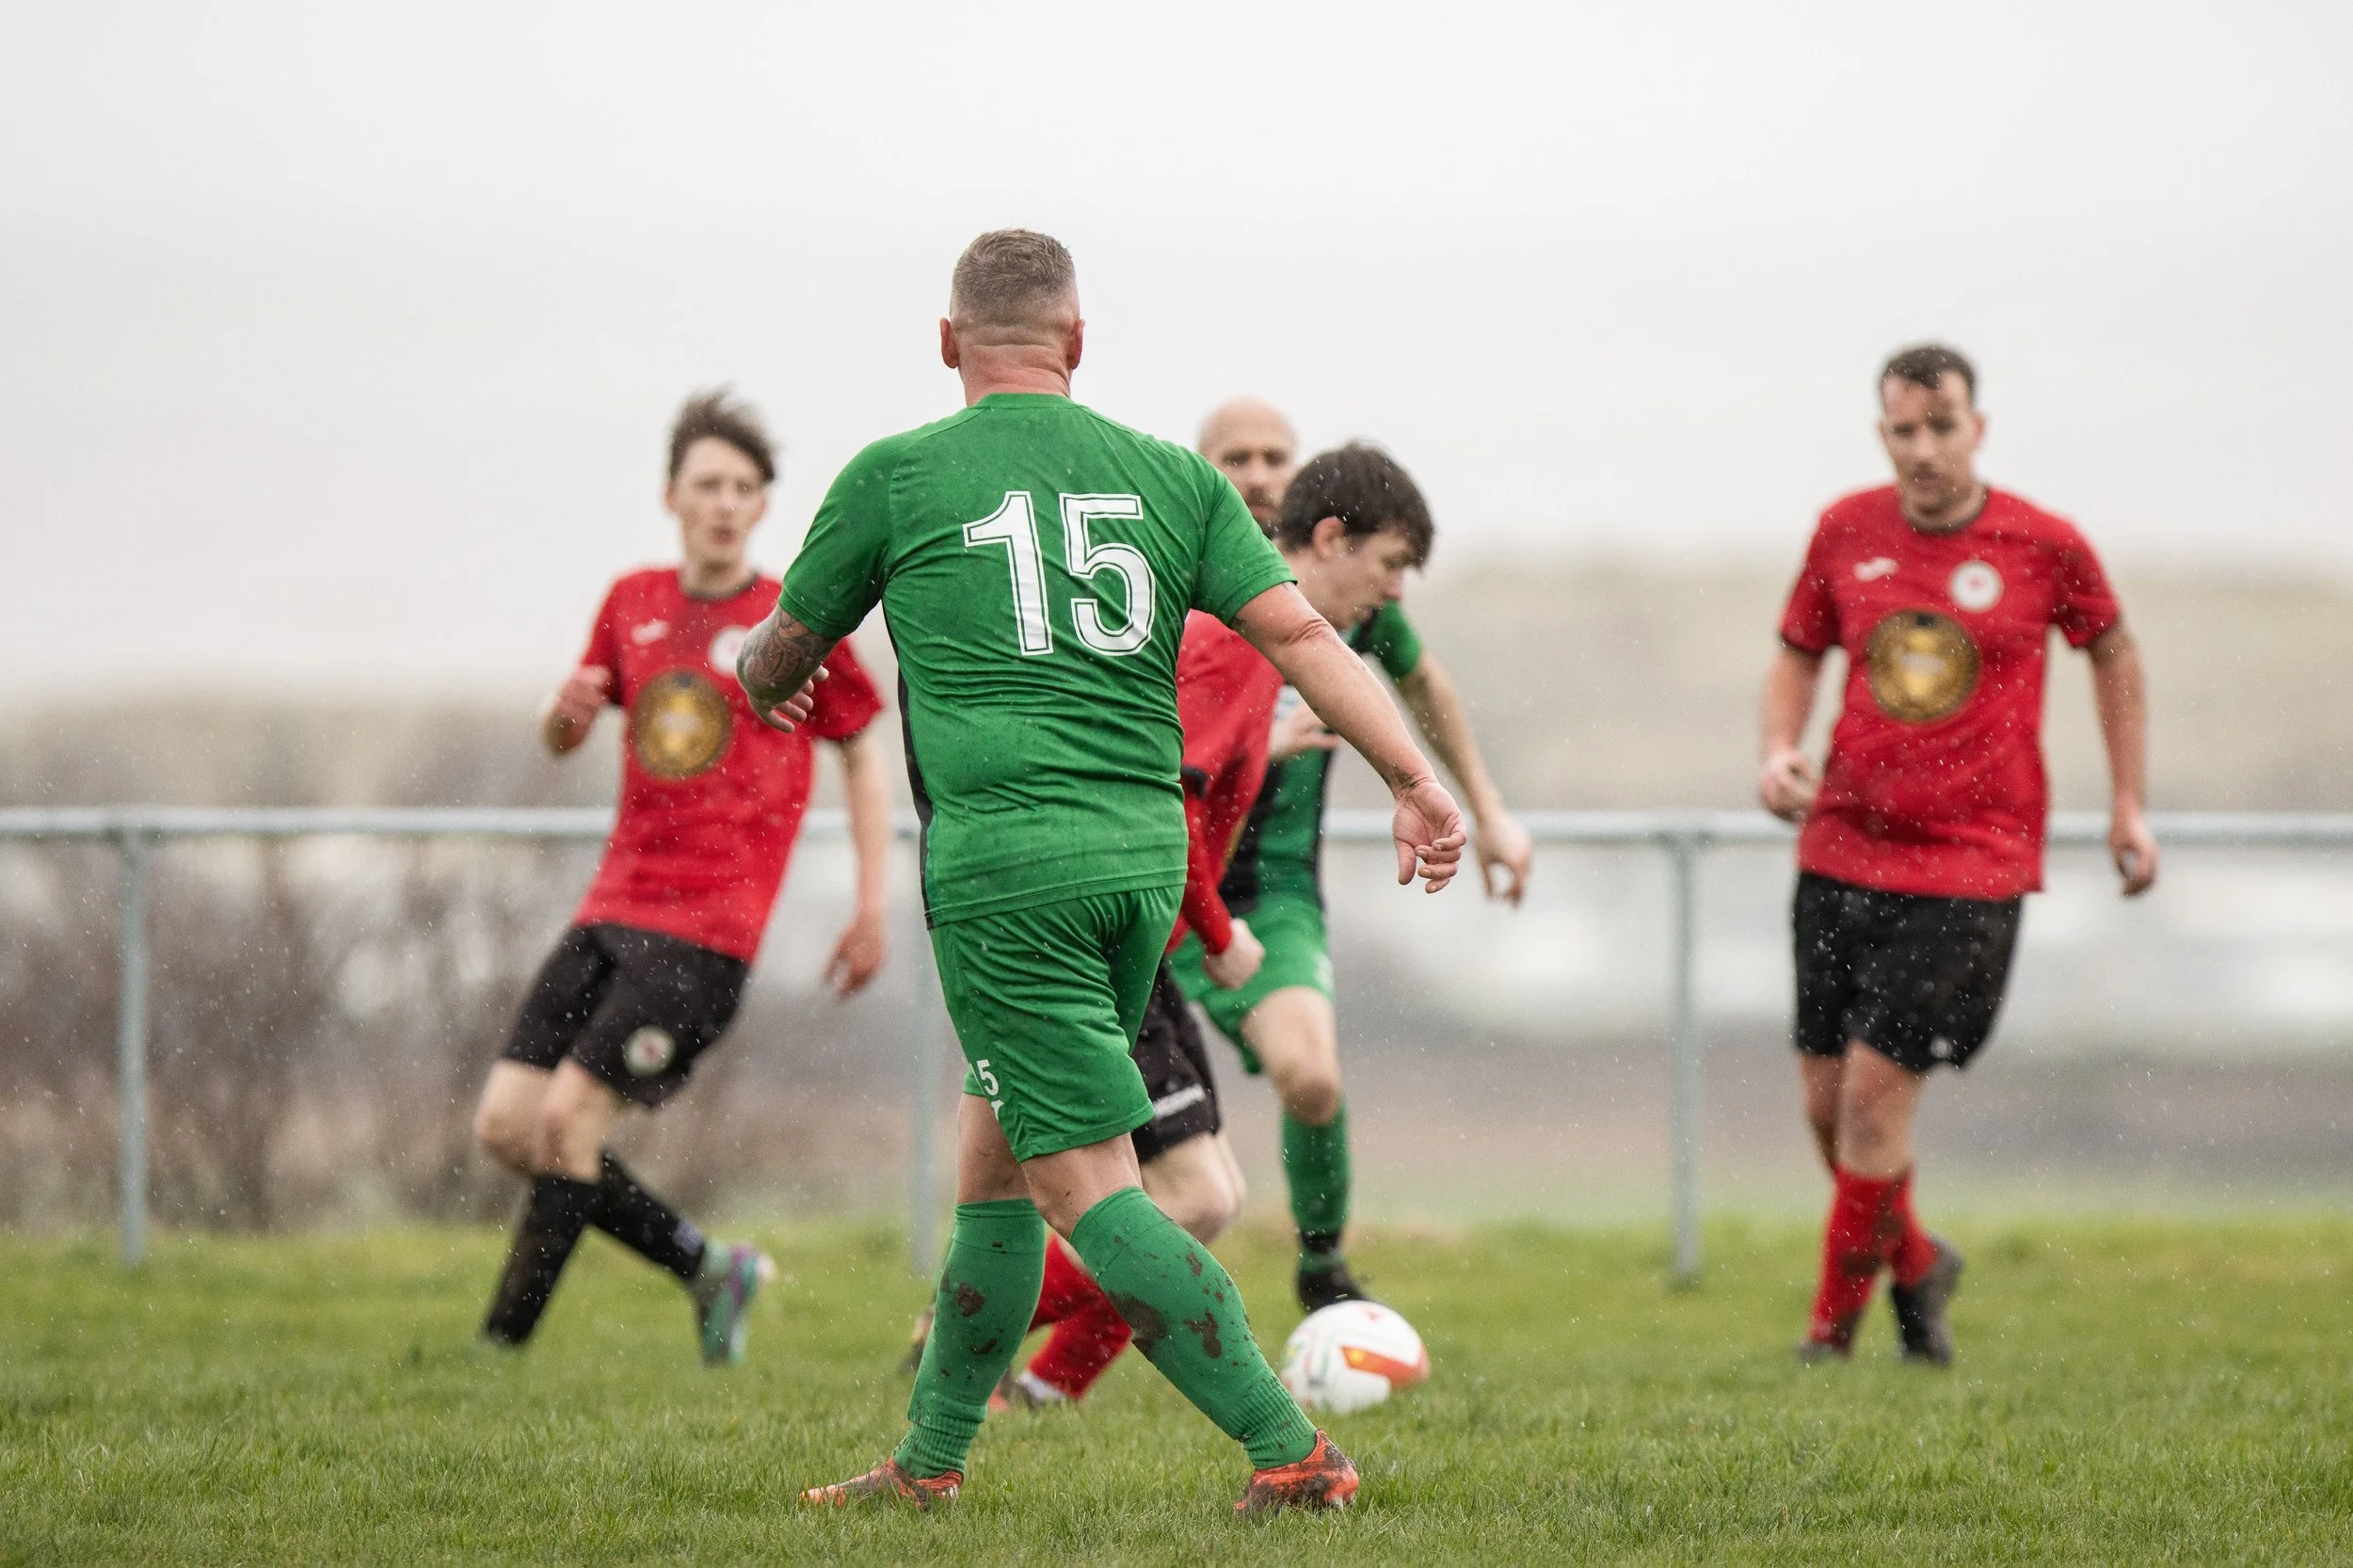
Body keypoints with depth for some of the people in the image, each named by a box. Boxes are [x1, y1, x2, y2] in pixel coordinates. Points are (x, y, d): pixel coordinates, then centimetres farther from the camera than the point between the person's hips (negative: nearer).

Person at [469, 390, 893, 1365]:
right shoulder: (633, 605, 12)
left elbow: (861, 756, 8)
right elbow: (562, 739, 23)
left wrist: (872, 907, 1)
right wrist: (567, 715, -2)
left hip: (708, 928, -6)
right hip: (613, 910, 6)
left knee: (568, 1118, -16)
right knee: (505, 1124, -1)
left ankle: (502, 1345, -10)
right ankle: (708, 1268, 14)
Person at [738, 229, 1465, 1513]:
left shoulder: (893, 478, 2)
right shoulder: (1168, 477, 10)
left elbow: (781, 656, 16)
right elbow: (1298, 632, 1)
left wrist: (760, 684, 39)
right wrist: (1415, 782, 1)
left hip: (1003, 864, -6)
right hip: (1145, 853, 6)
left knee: (1088, 1188, -7)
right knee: (993, 1150, 20)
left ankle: (1291, 1451, -16)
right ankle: (930, 1459, 27)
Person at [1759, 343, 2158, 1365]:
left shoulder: (2045, 548, -5)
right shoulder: (1847, 532, 3)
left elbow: (2112, 652, 12)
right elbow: (1798, 655, 16)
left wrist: (2129, 804, 12)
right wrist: (1779, 752, -4)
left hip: (1970, 867, -4)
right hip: (1842, 850, 4)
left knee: (1876, 1092, -12)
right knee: (1827, 1106, 6)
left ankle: (1835, 1321, 4)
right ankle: (1913, 1263, 33)